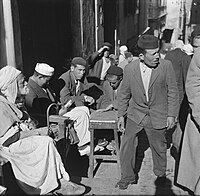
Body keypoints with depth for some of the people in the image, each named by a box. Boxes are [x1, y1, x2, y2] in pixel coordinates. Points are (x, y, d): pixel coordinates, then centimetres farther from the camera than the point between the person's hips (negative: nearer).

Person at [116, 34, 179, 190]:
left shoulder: (166, 66, -12)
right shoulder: (130, 69, -9)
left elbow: (172, 91, -4)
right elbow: (124, 94, 2)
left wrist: (172, 114, -5)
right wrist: (121, 115, 2)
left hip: (157, 115, -1)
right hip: (135, 113, 1)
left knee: (159, 147, 13)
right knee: (127, 144, -3)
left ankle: (161, 174, 40)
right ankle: (128, 177, 17)